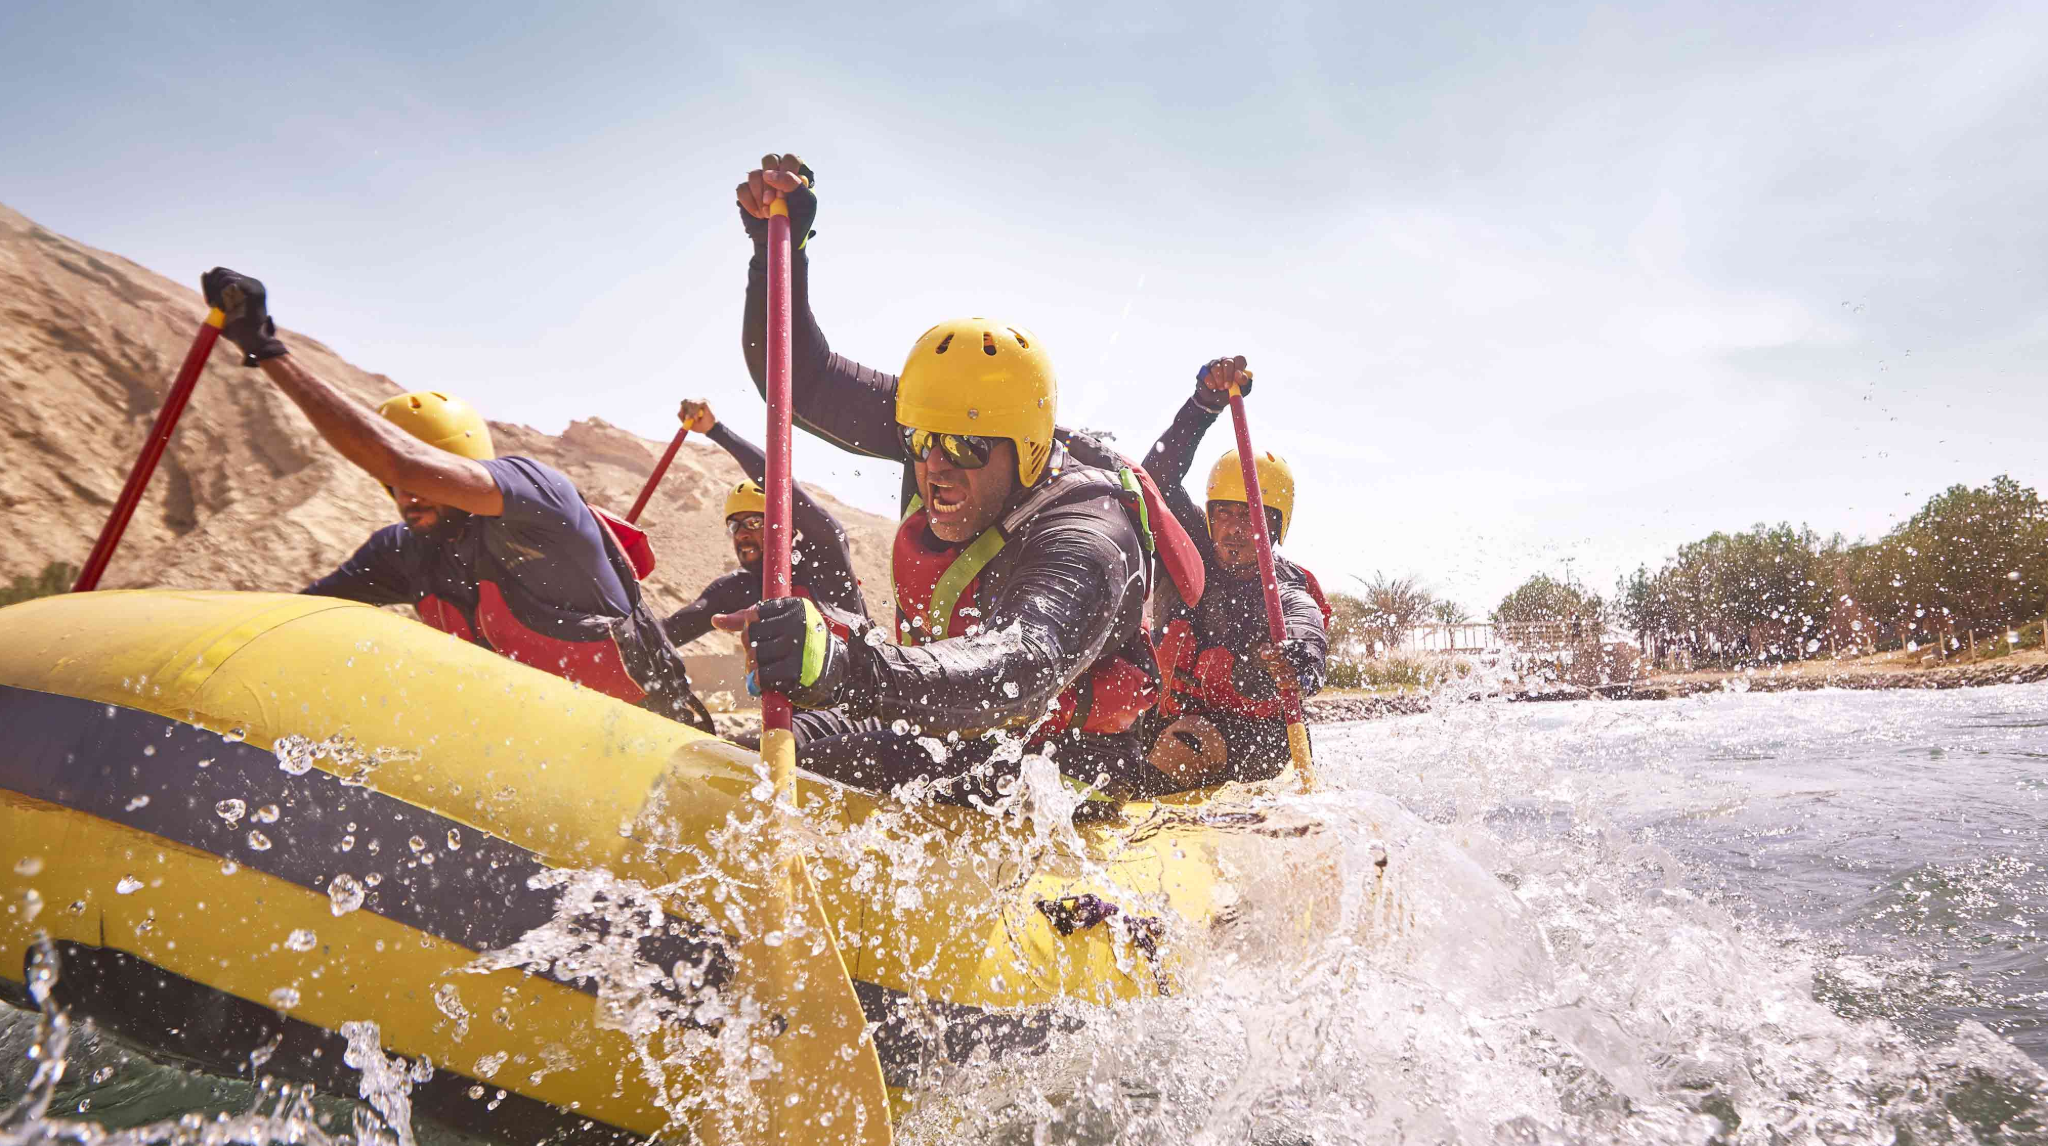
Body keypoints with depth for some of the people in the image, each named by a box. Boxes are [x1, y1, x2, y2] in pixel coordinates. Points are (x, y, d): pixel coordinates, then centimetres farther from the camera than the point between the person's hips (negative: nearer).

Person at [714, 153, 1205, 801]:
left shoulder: (1087, 542, -32)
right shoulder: (945, 435, -10)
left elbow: (1023, 669, -51)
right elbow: (800, 377, -2)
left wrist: (843, 670, -67)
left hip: (1071, 777, -6)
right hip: (954, 734, 6)